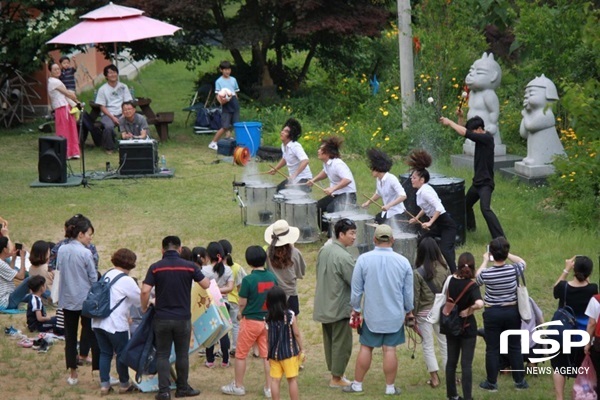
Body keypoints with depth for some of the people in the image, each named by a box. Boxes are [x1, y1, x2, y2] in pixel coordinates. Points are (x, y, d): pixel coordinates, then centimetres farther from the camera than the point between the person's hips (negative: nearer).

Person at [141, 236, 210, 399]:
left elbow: (145, 291, -13)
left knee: (162, 355, 7)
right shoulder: (189, 266, -5)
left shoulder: (155, 268, -6)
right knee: (182, 355, 13)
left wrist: (144, 308, 5)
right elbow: (206, 285, 2)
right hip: (183, 318, 0)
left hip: (162, 318, 0)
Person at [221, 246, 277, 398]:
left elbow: (242, 302, -12)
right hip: (268, 320, 5)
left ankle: (238, 386, 19)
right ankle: (269, 388, 11)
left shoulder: (248, 280, -18)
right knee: (267, 355, 10)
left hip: (251, 321, -5)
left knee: (241, 354, 10)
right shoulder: (272, 277, -3)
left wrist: (241, 313, 7)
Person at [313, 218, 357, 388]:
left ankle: (334, 372, 27)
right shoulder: (344, 257, -23)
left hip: (323, 306, 8)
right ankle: (337, 378, 8)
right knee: (342, 342, 3)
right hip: (340, 307, -8)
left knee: (329, 340, 17)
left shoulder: (323, 250, 2)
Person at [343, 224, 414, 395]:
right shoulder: (403, 261, -7)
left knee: (366, 348, 9)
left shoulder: (363, 259, -11)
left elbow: (356, 288, -4)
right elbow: (408, 291, 3)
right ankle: (390, 387, 10)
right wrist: (408, 310, 19)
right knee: (390, 350, 4)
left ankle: (357, 384, 17)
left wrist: (355, 308, 11)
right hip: (395, 314, 0)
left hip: (372, 314, 0)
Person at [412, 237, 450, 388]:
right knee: (445, 343, 14)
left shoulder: (418, 273, -15)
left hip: (424, 312, -3)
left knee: (428, 345, 6)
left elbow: (415, 297, -11)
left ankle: (434, 377, 7)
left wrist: (413, 315, -1)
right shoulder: (444, 269, -5)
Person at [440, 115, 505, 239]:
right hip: (477, 181, 10)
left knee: (485, 208, -26)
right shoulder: (480, 137, 7)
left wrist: (449, 122, -13)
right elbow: (464, 131, 15)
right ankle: (470, 226, 53)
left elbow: (465, 133, -24)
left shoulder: (487, 138, -19)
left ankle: (500, 237, -29)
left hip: (485, 183, -10)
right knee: (466, 204, 27)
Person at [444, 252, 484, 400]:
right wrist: (468, 310, -20)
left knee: (451, 361, 16)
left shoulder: (450, 281, -6)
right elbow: (479, 304, -36)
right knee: (466, 364, 0)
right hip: (467, 327, -4)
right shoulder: (471, 285, -19)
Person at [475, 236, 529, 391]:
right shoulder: (514, 270, -14)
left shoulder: (486, 273, -17)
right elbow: (522, 262, 11)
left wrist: (485, 261, 18)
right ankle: (520, 381, 20)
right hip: (512, 311, 2)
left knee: (492, 349, 8)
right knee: (515, 347, 12)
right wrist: (507, 255, 16)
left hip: (492, 313, -2)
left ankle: (492, 382, 15)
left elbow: (477, 279, 9)